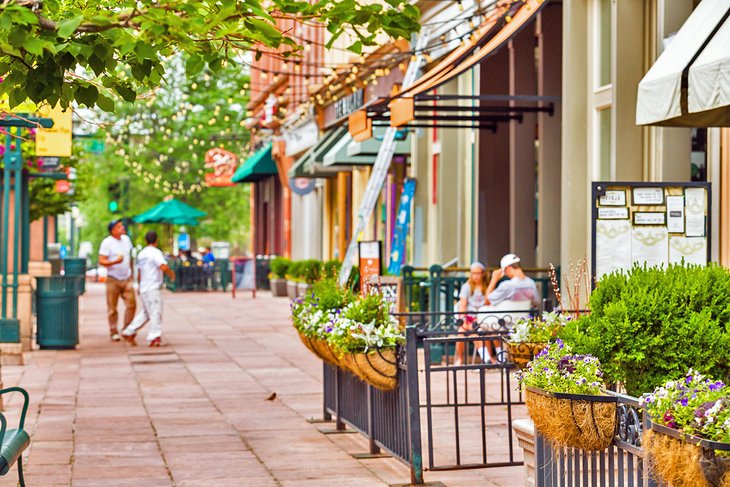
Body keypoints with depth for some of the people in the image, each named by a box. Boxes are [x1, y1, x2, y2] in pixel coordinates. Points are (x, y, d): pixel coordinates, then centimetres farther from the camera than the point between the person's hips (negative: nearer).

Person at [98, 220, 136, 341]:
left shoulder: (126, 239, 8)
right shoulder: (107, 242, -11)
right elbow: (101, 261, -15)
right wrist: (115, 261, -29)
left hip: (127, 278, 5)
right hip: (113, 279, -5)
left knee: (131, 304, -3)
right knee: (112, 308, 2)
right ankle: (114, 332, 12)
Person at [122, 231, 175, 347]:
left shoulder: (141, 254, 15)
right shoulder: (155, 252, -11)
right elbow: (163, 267, -26)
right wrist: (171, 273, -8)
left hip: (143, 288, 8)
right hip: (153, 288, -8)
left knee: (144, 313, 16)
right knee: (156, 313, -5)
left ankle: (129, 332, 15)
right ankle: (154, 337, -8)